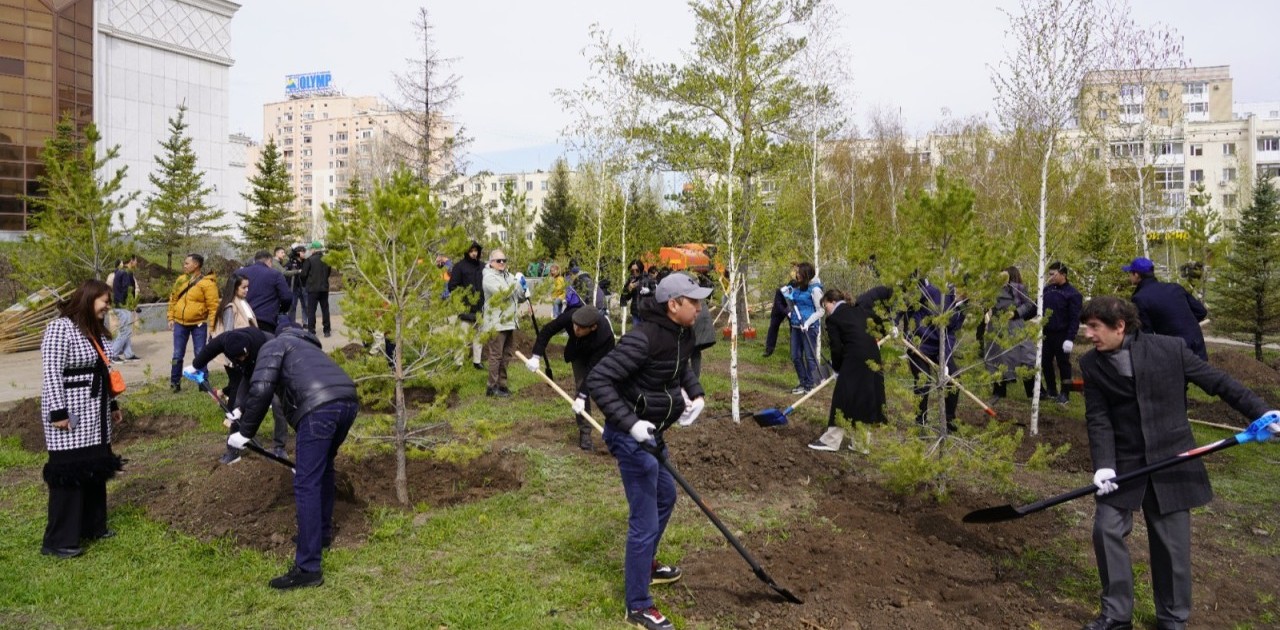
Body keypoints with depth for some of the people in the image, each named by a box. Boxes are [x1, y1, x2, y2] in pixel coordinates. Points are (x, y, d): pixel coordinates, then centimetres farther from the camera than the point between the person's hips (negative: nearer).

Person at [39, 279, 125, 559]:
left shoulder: (96, 331, 12)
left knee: (96, 468, 12)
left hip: (95, 414, 9)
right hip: (70, 413, -8)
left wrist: (112, 404, 19)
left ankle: (92, 526, 23)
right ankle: (59, 540, 3)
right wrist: (58, 412, -21)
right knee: (69, 473, -5)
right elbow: (52, 372, -18)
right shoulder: (60, 328, -15)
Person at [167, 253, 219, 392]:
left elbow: (213, 306, -14)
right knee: (177, 355, 9)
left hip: (198, 324, -5)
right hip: (180, 323, 5)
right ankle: (175, 382, 20)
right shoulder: (181, 280, 7)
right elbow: (173, 299, 15)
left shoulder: (207, 283, -12)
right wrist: (171, 318, 9)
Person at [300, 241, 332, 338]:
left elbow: (303, 274, -9)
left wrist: (305, 283, 9)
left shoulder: (309, 260, -12)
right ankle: (327, 330, 14)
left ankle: (311, 331, 0)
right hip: (324, 288, 4)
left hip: (312, 288, -4)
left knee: (311, 310, 2)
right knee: (325, 309, 11)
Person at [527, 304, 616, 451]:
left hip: (600, 357, -2)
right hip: (579, 353, 2)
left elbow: (593, 369, -39)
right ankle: (585, 433, -5)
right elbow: (547, 331, -21)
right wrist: (536, 356, -28)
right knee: (582, 386, -10)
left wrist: (582, 396, -40)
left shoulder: (605, 336, -44)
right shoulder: (571, 315, -38)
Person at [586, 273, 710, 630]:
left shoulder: (681, 334, 1)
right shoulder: (643, 338, -27)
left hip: (650, 433, 10)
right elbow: (598, 379, -28)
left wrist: (695, 394, 6)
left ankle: (642, 564, 49)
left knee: (665, 496, 27)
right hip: (631, 436, -10)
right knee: (645, 520, -3)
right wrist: (630, 423, -34)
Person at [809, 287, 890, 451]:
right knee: (867, 398, 12)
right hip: (873, 357, 7)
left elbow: (836, 347, -2)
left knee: (843, 398, 1)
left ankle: (832, 440, 6)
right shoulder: (860, 306, 16)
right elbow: (880, 292, 22)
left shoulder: (833, 319, -1)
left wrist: (837, 368, 10)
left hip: (854, 359, -6)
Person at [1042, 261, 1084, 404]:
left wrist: (1070, 338, -19)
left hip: (1062, 335, -6)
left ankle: (1065, 394, 10)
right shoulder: (1047, 289, 8)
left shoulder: (1072, 294, -10)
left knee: (1063, 364, 2)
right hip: (1047, 333, 6)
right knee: (1045, 362, 11)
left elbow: (1075, 318, -13)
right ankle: (1051, 390, 24)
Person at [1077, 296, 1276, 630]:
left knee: (1171, 541, 7)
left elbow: (1217, 381, -1)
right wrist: (1103, 465, -19)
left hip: (1171, 460, -1)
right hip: (1123, 462, 2)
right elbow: (1098, 419, -8)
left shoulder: (1171, 348, -11)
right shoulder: (1091, 364, -6)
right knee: (1106, 529, -2)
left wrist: (1262, 412, -6)